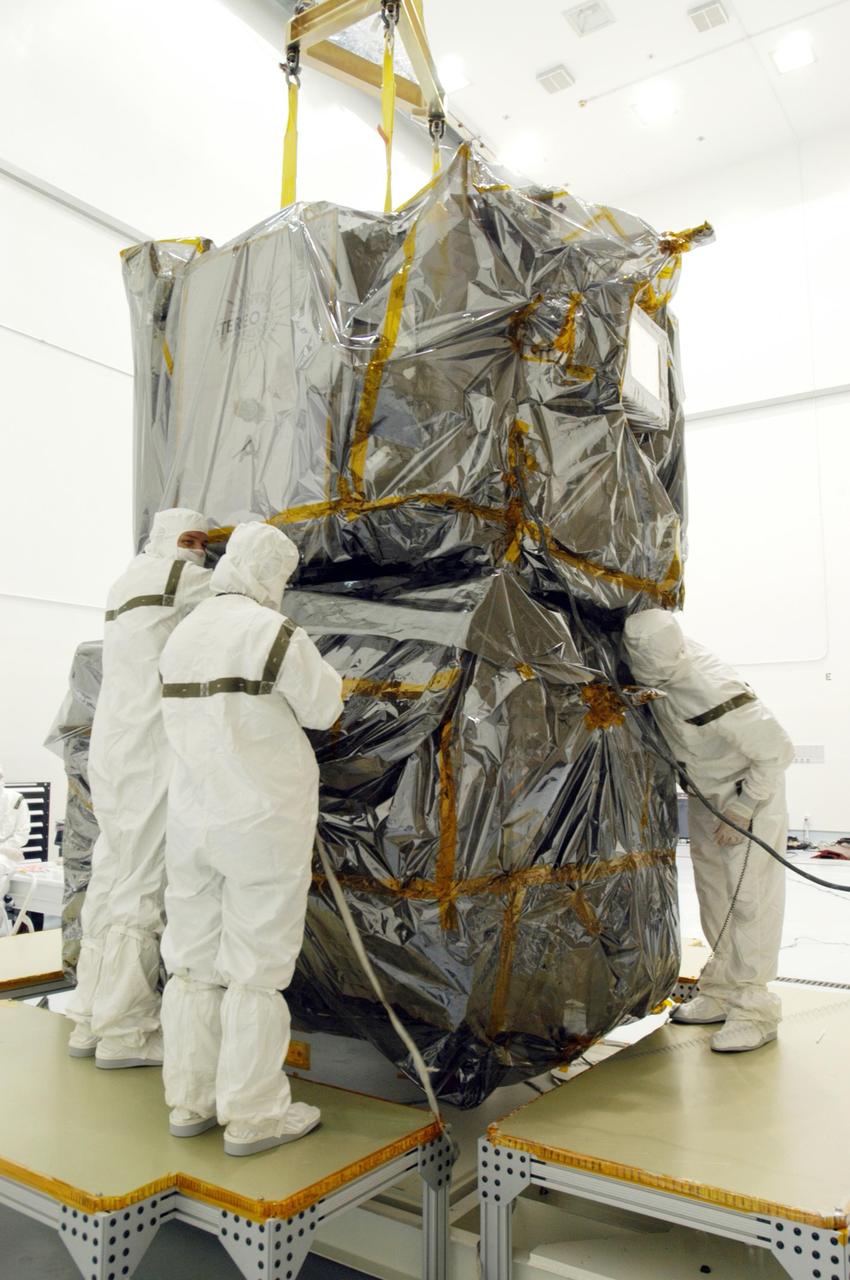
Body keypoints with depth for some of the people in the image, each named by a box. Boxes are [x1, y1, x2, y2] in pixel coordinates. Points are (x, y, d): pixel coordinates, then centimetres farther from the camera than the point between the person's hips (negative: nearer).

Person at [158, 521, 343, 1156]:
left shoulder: (183, 639, 8)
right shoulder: (278, 634, -15)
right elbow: (323, 709, -5)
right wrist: (316, 668, 14)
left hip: (194, 815, 7)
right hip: (266, 818, -7)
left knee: (197, 958, 13)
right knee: (258, 964, 1)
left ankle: (192, 1100, 23)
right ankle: (254, 1114, 11)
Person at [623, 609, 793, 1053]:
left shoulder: (713, 694, -39)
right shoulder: (671, 652, -21)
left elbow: (777, 749, -26)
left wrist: (743, 808, -21)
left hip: (750, 789, -8)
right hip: (704, 791, 8)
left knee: (749, 898, -8)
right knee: (714, 893, 14)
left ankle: (754, 1009, 3)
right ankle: (721, 992, 25)